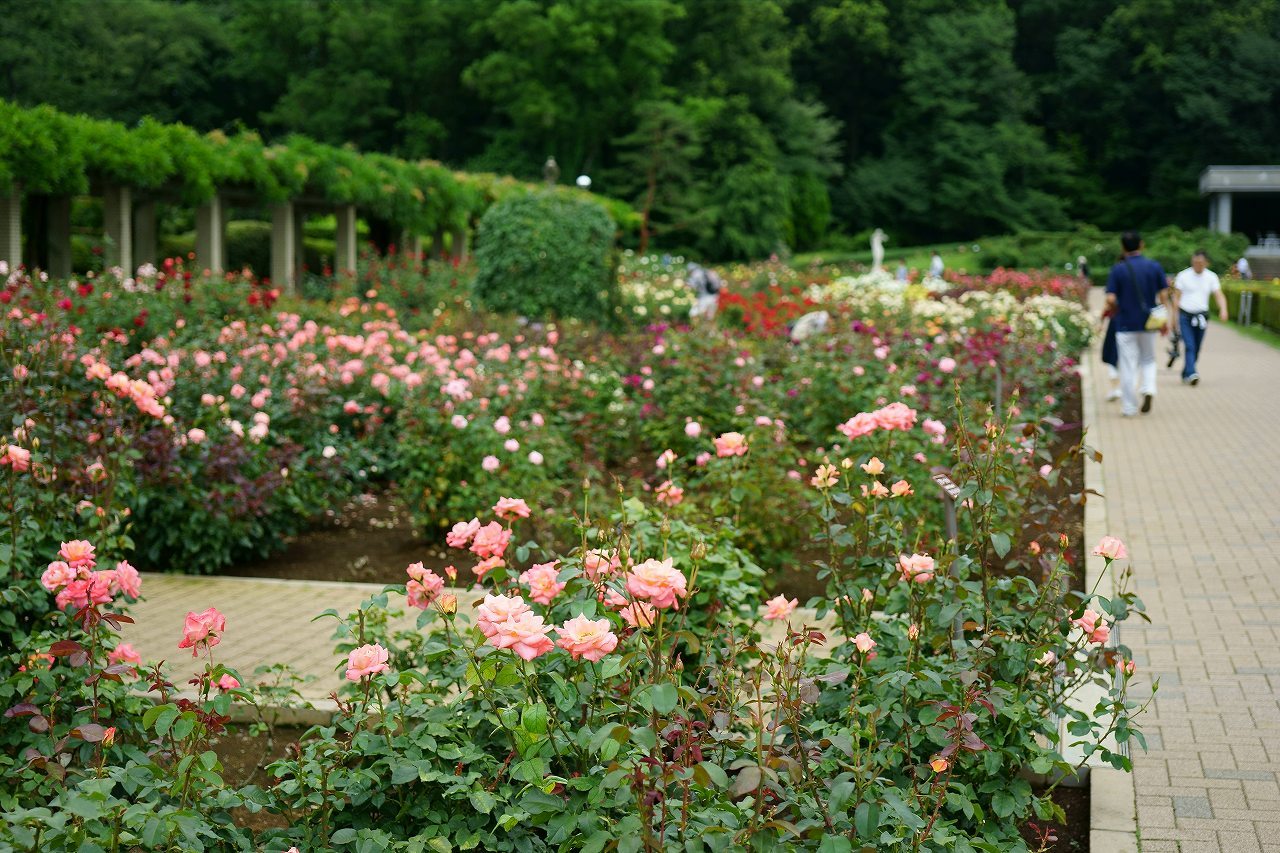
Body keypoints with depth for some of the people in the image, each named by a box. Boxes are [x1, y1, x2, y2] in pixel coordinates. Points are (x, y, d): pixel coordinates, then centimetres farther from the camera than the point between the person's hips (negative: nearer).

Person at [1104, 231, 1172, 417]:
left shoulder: (1117, 270, -8)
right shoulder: (1154, 267, -1)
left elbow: (1111, 299, -14)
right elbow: (1163, 295, -1)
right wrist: (1165, 320, 8)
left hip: (1125, 323, -2)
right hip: (1148, 323, 2)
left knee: (1128, 366, 4)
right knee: (1148, 360, 21)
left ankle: (1129, 408, 7)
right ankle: (1148, 390, -4)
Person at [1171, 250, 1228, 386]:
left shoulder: (1211, 277, 3)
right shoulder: (1183, 276, -3)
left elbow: (1219, 295, -2)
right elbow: (1176, 297, 1)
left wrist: (1223, 310, -21)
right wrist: (1175, 316, -3)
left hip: (1202, 317, 3)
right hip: (1185, 315, -3)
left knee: (1197, 348, 9)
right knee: (1189, 346, -16)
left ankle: (1185, 374, 23)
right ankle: (1191, 374, -25)